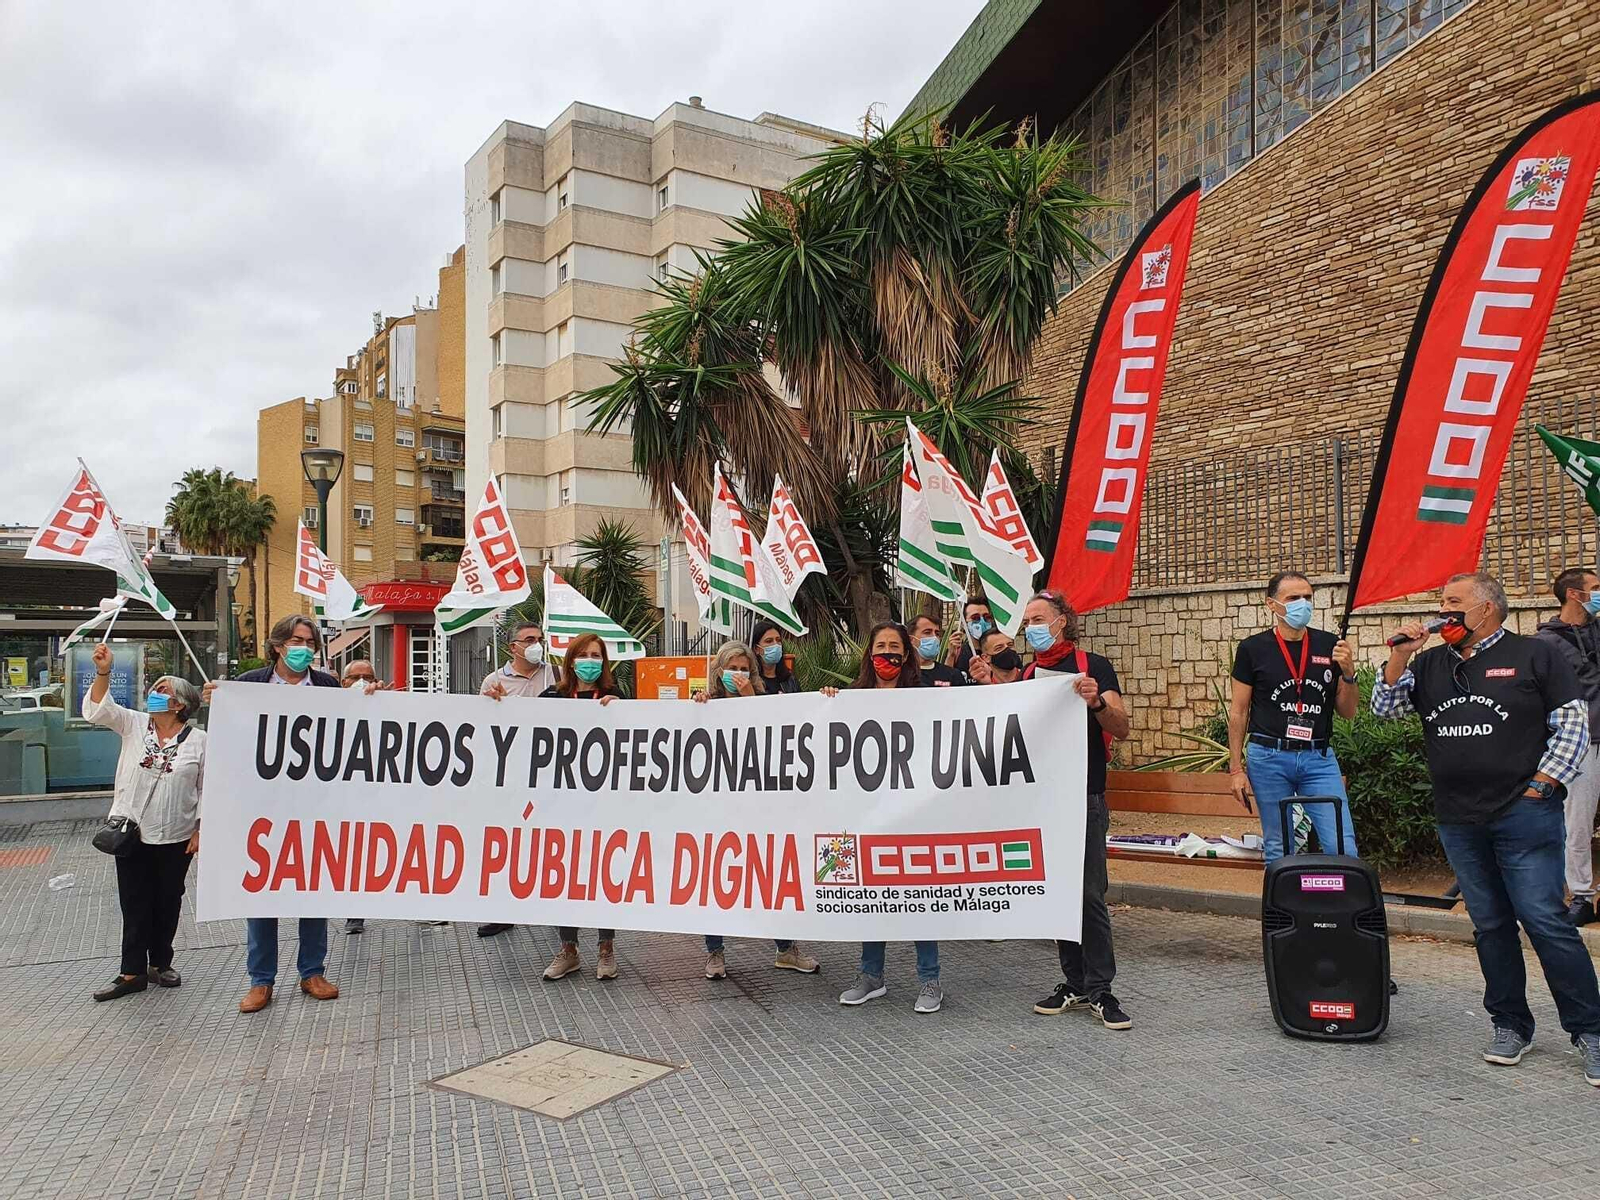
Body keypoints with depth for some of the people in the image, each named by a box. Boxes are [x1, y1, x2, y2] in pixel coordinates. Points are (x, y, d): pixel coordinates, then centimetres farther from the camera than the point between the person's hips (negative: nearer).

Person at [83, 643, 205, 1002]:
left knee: (168, 902, 11)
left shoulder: (198, 740, -5)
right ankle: (133, 972, 15)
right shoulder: (133, 725, 1)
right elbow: (98, 710, -13)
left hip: (176, 837, -1)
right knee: (134, 904, 7)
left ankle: (160, 963, 27)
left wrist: (200, 830, -4)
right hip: (131, 833, 1)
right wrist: (103, 673, -27)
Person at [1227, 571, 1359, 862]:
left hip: (1319, 758, 2)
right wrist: (1236, 768, 0)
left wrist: (1348, 673, -9)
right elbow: (1238, 712, 3)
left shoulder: (1329, 646, 5)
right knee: (1278, 850, 7)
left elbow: (1347, 712, 9)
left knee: (1343, 848, -5)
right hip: (1269, 756, -1)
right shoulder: (1253, 649, 0)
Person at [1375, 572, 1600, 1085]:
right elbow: (1385, 708, 8)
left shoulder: (1534, 655, 0)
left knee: (1546, 922, -6)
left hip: (1525, 816, -4)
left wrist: (1542, 784, -7)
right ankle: (1510, 1025, 22)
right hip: (1458, 822, 5)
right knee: (1490, 926, 11)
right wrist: (1400, 655, -4)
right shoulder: (1429, 664, 12)